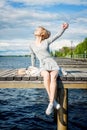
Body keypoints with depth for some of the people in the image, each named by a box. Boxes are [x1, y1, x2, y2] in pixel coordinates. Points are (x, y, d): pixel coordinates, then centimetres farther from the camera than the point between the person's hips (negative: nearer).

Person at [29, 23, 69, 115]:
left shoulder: (46, 41, 11)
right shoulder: (31, 45, 16)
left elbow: (58, 35, 1)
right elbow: (33, 57, 26)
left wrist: (63, 28, -17)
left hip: (53, 64, 0)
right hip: (43, 67, 1)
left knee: (53, 77, -35)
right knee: (47, 76, -37)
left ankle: (50, 104, -35)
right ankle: (53, 101, -31)